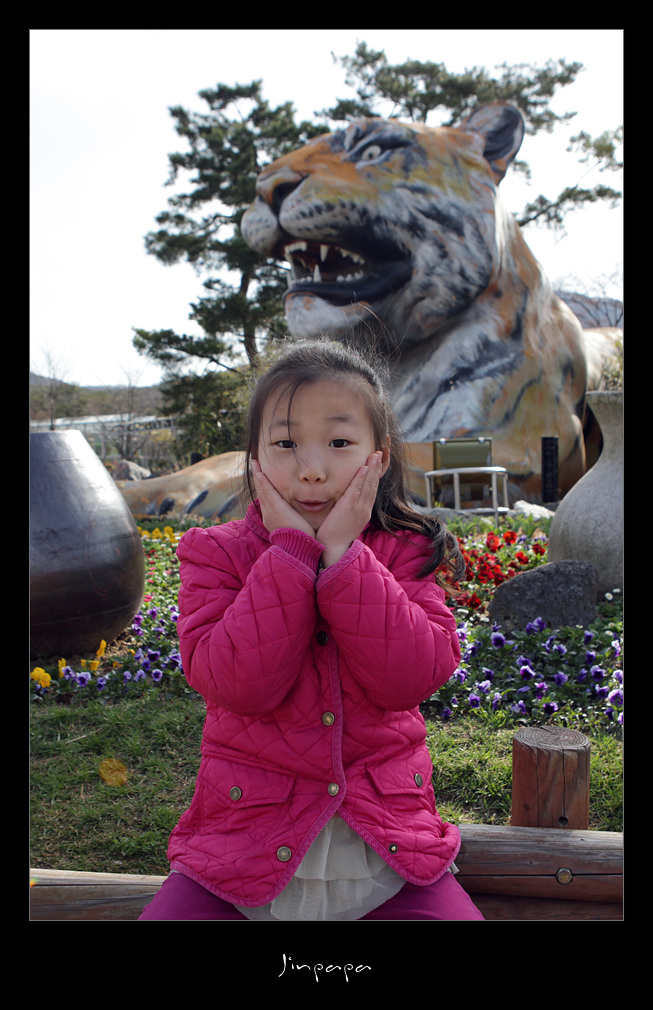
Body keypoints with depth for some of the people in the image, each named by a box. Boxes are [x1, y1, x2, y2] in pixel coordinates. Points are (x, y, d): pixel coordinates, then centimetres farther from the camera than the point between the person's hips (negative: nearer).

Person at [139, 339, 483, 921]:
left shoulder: (405, 553, -1)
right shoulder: (215, 554, -3)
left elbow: (414, 677, -17)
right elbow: (239, 683, -19)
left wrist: (342, 555, -20)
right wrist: (292, 549, -21)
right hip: (248, 846, 0)